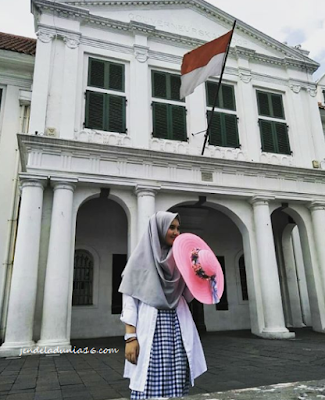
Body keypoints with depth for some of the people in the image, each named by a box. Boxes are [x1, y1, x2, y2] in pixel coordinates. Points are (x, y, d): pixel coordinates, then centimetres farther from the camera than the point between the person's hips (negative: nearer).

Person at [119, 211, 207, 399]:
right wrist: (130, 336, -11)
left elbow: (187, 295, 13)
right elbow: (129, 299, -3)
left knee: (177, 382, 2)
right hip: (151, 324, -4)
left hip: (178, 324, 4)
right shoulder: (141, 257, 2)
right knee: (151, 383, -6)